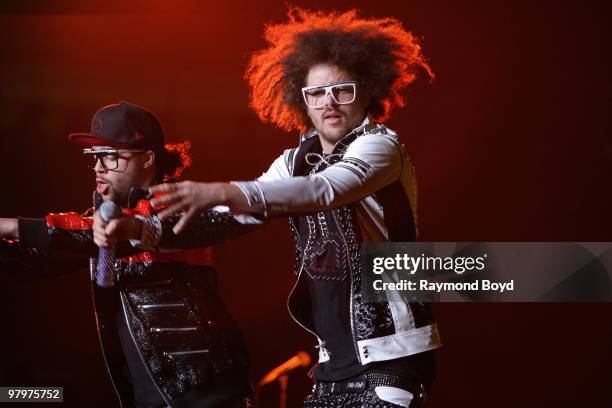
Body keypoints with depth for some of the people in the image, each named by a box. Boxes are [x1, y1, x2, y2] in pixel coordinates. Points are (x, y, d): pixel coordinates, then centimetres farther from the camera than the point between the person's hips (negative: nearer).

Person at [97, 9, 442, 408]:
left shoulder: (381, 146, -10)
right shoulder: (298, 161, 11)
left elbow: (325, 190, -30)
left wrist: (222, 192, -42)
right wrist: (147, 229, -12)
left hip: (392, 356, -7)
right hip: (337, 361, 7)